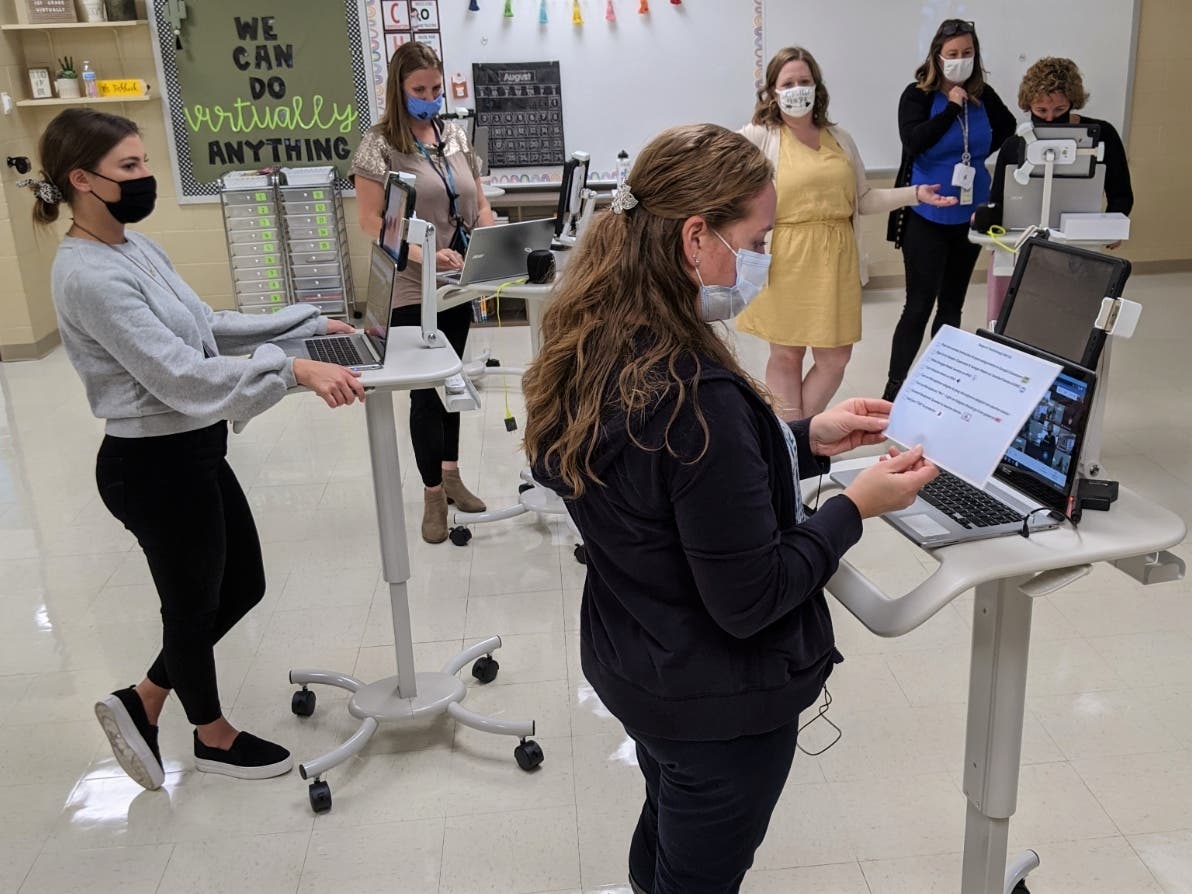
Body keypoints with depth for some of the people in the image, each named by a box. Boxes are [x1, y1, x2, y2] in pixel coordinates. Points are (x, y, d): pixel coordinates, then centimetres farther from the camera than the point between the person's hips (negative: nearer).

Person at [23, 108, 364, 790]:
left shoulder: (137, 247, 6)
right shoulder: (89, 277, -23)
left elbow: (206, 324, 14)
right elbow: (180, 376, -28)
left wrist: (310, 325, 9)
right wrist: (295, 371, -32)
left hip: (195, 454, 9)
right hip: (156, 468, -9)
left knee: (244, 586, 20)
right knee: (194, 603, 12)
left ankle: (143, 702, 37)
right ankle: (215, 737, 38)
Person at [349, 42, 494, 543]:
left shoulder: (455, 137, 9)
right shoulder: (379, 144, -7)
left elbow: (480, 207, 13)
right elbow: (369, 220, -13)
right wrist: (424, 255, -25)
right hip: (412, 288, -5)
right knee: (425, 388, 2)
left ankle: (450, 473, 31)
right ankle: (433, 493, 15)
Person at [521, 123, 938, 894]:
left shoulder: (594, 355, -6)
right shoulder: (697, 395, -33)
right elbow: (747, 601, -26)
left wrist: (806, 439, 3)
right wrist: (856, 507, -15)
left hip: (632, 666, 8)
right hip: (718, 701, -8)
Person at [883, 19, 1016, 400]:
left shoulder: (984, 96, 3)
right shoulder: (917, 95, -8)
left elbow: (1009, 130, 20)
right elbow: (913, 142, -23)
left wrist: (978, 149, 7)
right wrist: (951, 108, -19)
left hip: (969, 215, 5)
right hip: (927, 217, -5)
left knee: (952, 305, 13)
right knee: (919, 306, -6)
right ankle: (894, 387, 3)